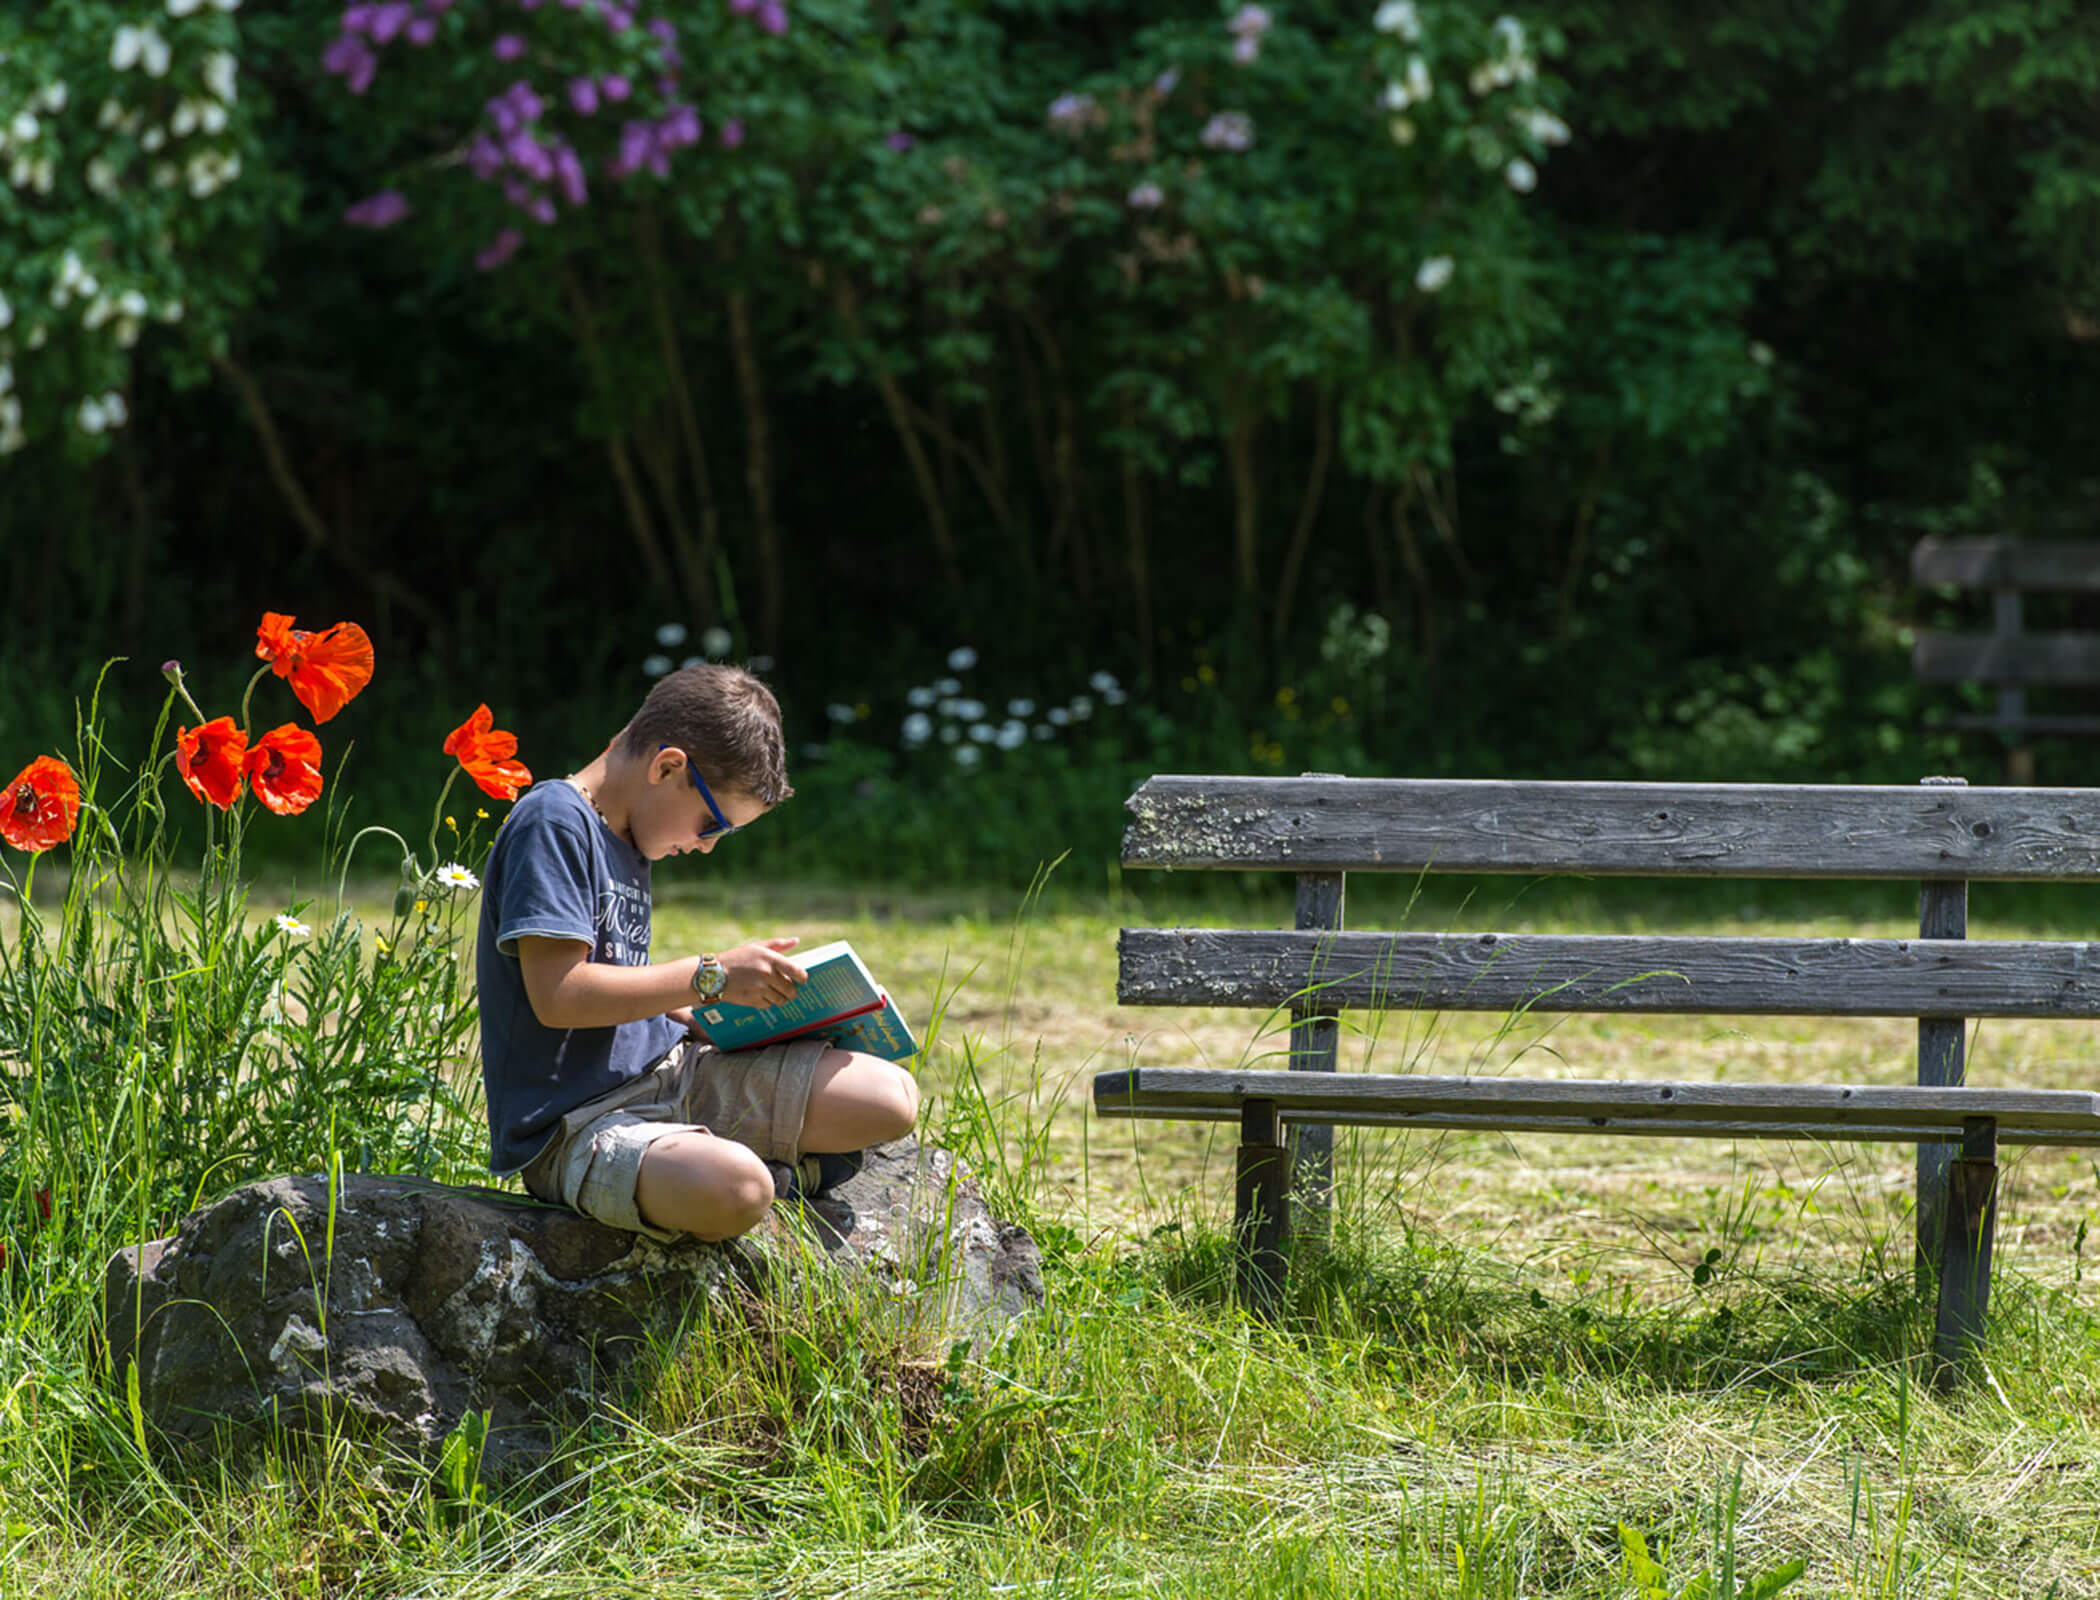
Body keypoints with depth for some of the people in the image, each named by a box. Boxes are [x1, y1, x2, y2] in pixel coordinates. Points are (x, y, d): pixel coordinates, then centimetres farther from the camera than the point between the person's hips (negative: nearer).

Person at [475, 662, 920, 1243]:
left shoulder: (627, 843, 18)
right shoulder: (553, 824, -12)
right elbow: (557, 995, -21)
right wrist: (712, 977, -16)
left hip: (666, 1072, 8)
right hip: (573, 1123, -8)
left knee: (891, 1098, -7)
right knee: (732, 1193, -38)